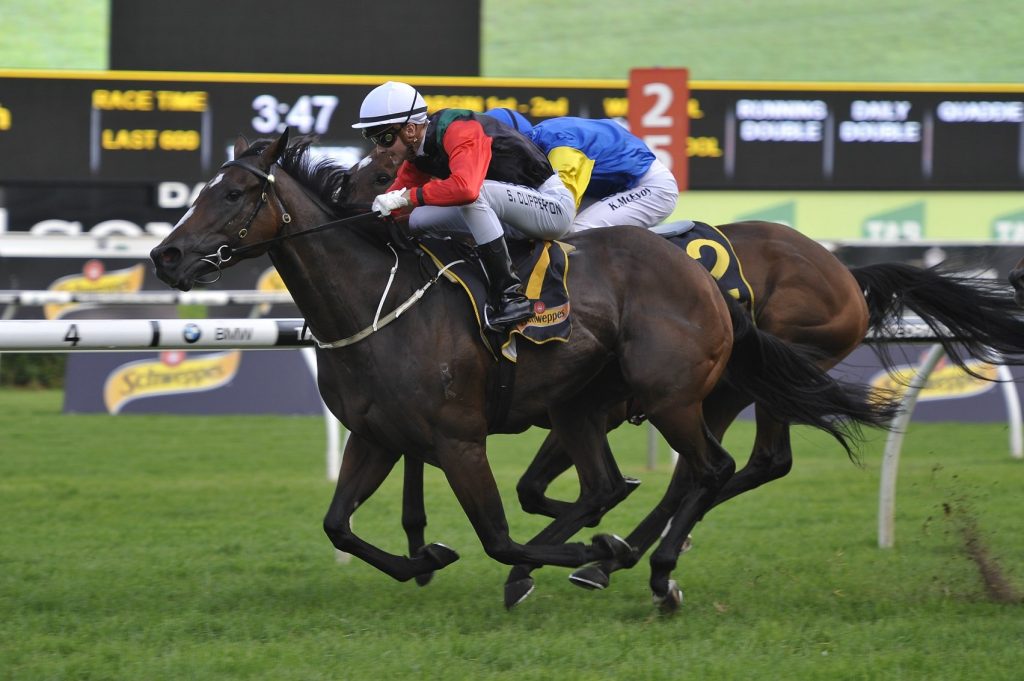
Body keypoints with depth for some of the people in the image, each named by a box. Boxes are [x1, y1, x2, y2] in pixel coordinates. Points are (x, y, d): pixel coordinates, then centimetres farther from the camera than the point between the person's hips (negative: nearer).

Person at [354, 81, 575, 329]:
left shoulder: (460, 131, -26)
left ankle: (510, 296, -30)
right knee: (419, 220, 1)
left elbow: (464, 187, -42)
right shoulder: (417, 150, 3)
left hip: (555, 205, -9)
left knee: (474, 193, -34)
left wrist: (407, 196, -33)